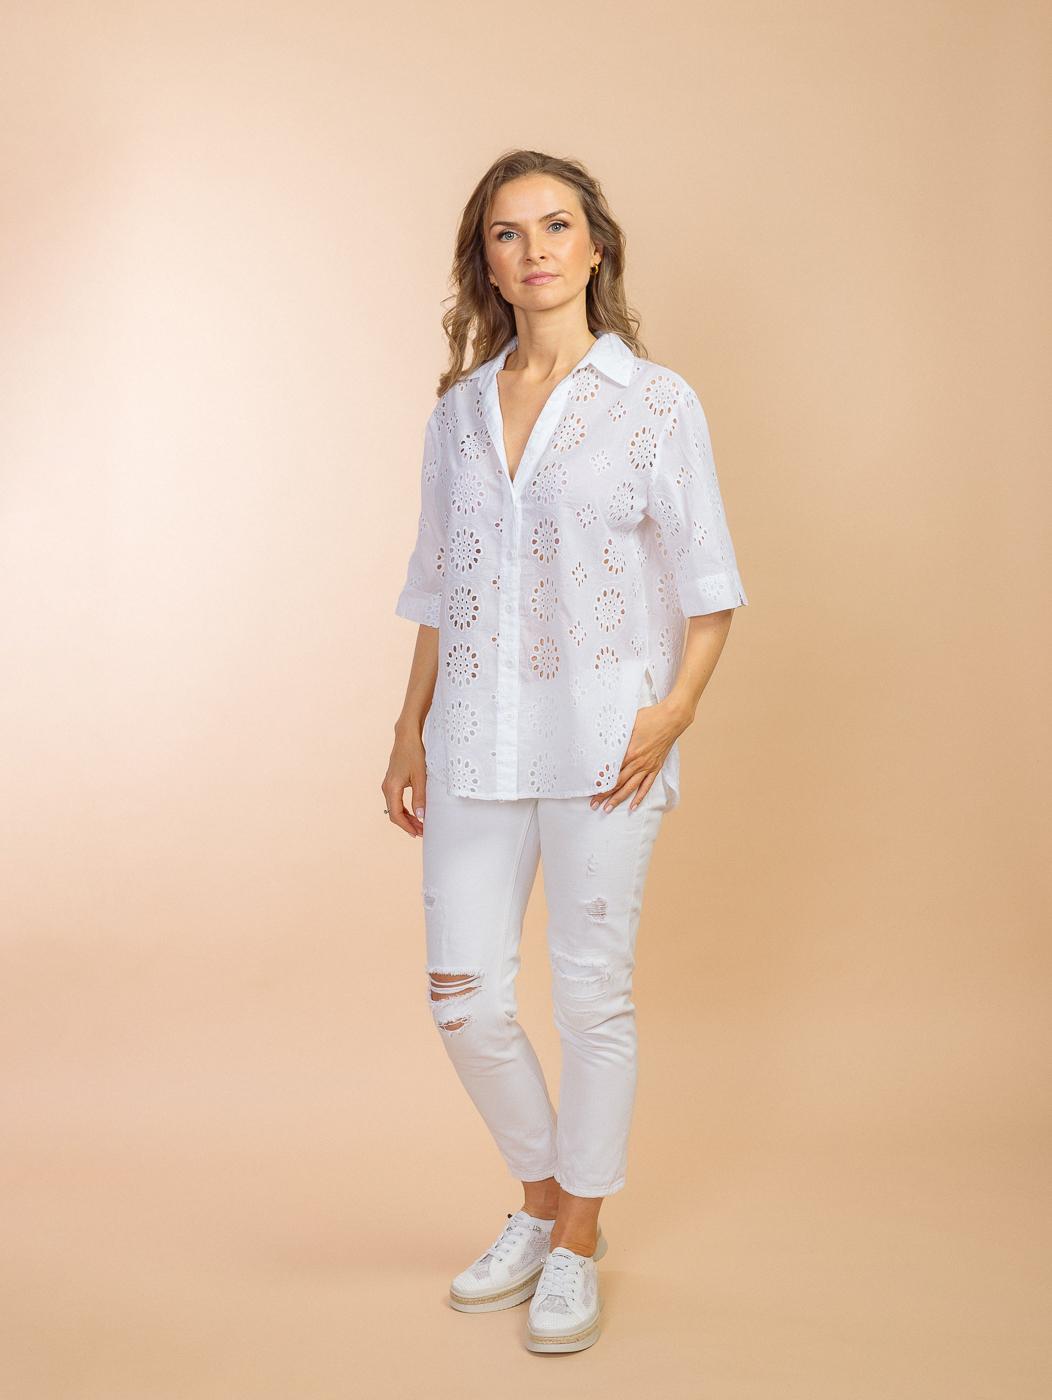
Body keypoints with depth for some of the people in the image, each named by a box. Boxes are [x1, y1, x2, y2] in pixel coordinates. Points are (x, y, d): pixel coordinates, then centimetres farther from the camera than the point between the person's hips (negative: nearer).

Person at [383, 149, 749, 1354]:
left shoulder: (655, 404, -1)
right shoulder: (457, 413, 11)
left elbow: (710, 594, -2)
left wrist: (673, 711, -16)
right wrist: (409, 732, 9)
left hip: (600, 743, -4)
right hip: (475, 743, 4)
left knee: (592, 994, 6)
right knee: (465, 998, 5)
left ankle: (578, 1244, 25)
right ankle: (540, 1200, 31)